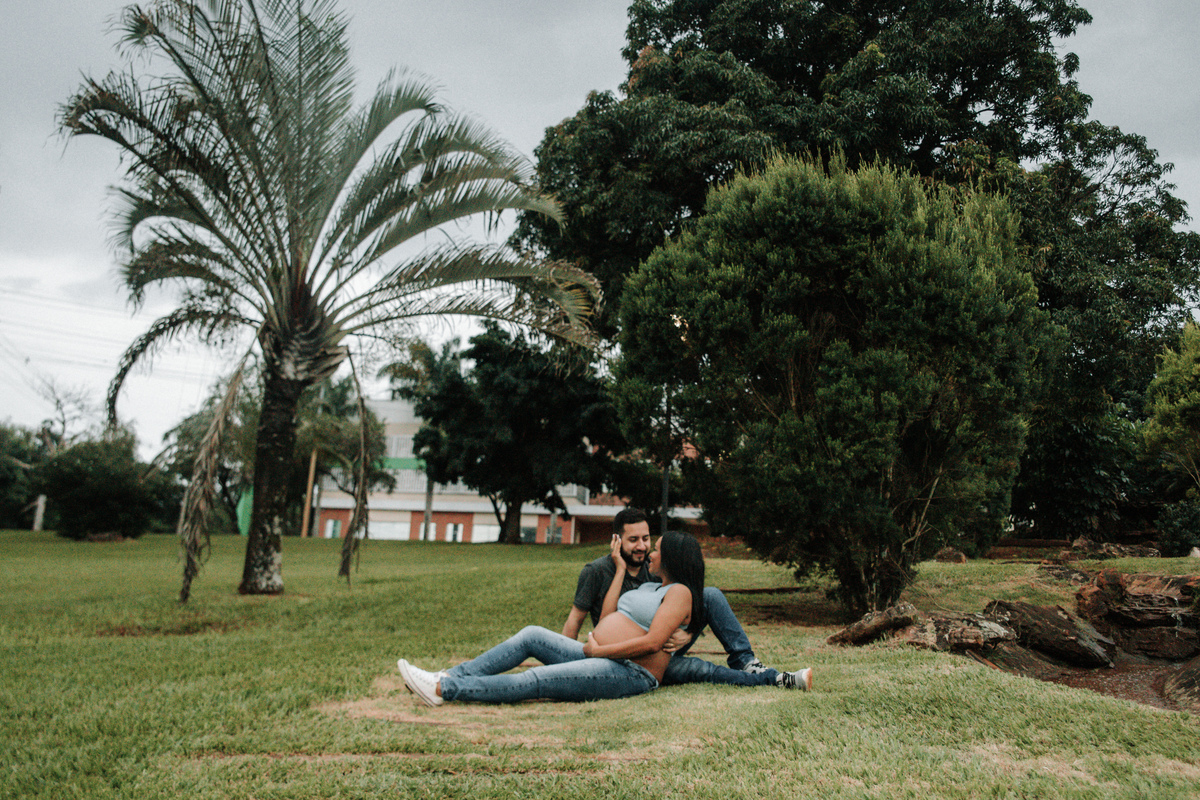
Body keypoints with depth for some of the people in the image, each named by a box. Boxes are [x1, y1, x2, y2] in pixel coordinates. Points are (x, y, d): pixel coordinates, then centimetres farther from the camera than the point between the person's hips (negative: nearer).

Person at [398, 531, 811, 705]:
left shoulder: (680, 592, -4)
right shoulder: (647, 586, 24)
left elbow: (651, 642, -17)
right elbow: (606, 618, 15)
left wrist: (601, 650, -13)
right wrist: (619, 567, 20)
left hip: (630, 673, -9)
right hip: (600, 658, 9)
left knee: (534, 681, -21)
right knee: (532, 636, -4)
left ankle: (444, 690, -25)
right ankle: (450, 678, -7)